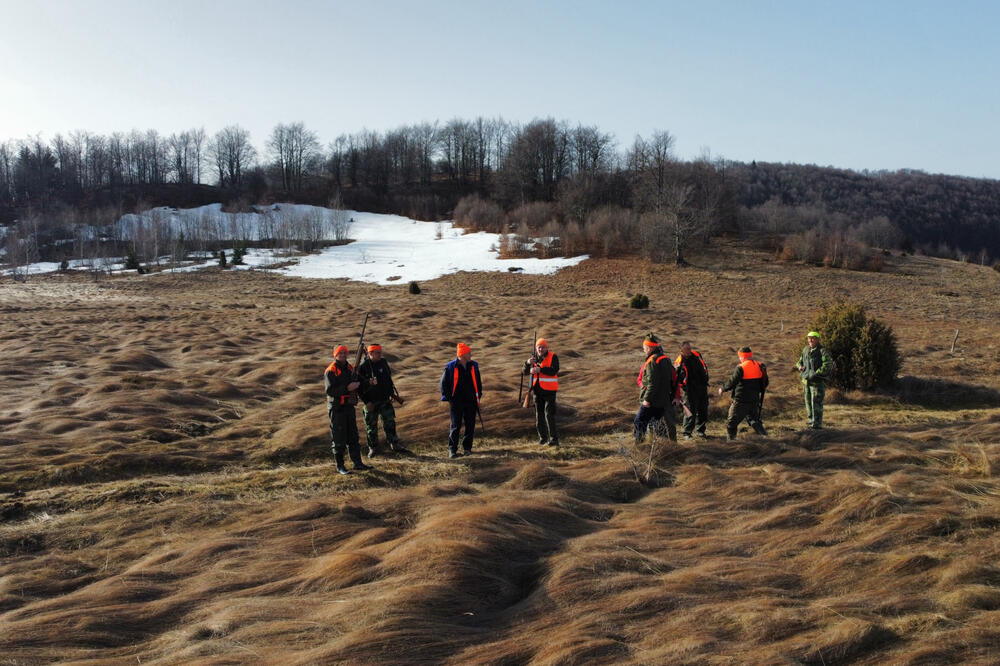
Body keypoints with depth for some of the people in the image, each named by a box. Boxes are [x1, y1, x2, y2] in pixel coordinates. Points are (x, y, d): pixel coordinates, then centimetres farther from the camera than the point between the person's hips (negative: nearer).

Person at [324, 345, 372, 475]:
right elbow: (330, 391, -22)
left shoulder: (350, 368, 11)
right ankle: (340, 466, 11)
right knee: (339, 438, 0)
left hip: (349, 407, 7)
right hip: (337, 408, -7)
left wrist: (358, 384, -2)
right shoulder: (330, 371, -13)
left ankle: (357, 463, 19)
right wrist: (347, 388, -29)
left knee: (353, 436, 12)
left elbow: (356, 382, 21)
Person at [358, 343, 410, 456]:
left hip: (385, 400, 4)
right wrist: (366, 401, -14)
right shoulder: (363, 367, -11)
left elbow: (389, 379, 15)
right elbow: (360, 386, -10)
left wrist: (391, 394, 7)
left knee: (390, 423, 7)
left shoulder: (384, 363, 4)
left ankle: (394, 444, 18)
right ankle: (373, 448, 19)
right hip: (371, 402, -4)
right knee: (371, 426, 6)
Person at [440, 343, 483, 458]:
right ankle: (452, 450, 7)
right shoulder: (451, 367, -7)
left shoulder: (474, 366, 5)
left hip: (471, 401, 4)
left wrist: (478, 397, 12)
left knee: (470, 426, 6)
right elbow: (444, 384, -1)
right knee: (455, 426, -1)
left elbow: (478, 382, 17)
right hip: (456, 402, -4)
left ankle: (467, 447, 20)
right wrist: (448, 399, -5)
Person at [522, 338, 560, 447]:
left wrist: (539, 369, -32)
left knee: (549, 414, -11)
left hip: (549, 390, -6)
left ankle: (554, 439, -9)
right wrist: (528, 363, -17)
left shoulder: (553, 357, -5)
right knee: (539, 415, 9)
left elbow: (554, 371, -22)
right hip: (537, 390, 6)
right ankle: (543, 438, 17)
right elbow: (524, 372, 4)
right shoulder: (534, 358, 10)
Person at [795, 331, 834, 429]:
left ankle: (817, 423, -5)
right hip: (806, 380, 7)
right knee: (808, 402, 15)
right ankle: (810, 420, 28)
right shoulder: (806, 349, 11)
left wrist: (816, 373, -24)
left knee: (816, 402, -9)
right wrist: (799, 366, 0)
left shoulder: (822, 351, -12)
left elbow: (828, 365, -21)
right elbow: (800, 361, 24)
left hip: (818, 381, -7)